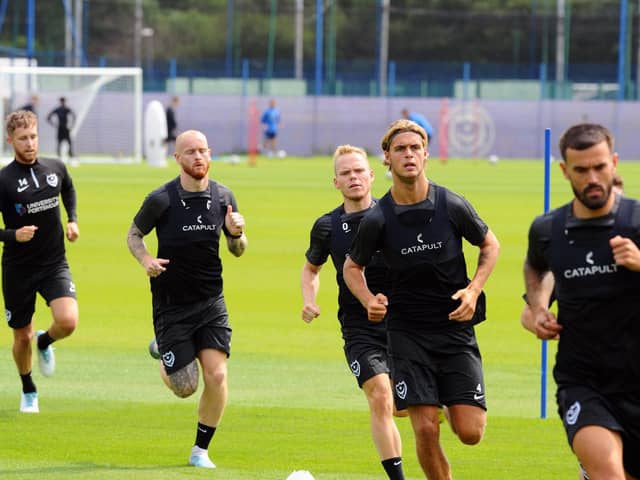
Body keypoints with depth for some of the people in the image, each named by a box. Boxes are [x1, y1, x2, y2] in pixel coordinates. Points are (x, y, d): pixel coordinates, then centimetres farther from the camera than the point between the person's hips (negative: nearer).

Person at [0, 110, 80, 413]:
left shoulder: (56, 169, -1)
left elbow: (68, 190, 24)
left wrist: (72, 220, 10)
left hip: (55, 264, 2)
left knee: (68, 322, -21)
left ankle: (45, 342, 16)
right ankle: (28, 392, 37)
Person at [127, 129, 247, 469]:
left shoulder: (223, 197, 0)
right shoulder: (161, 200, -10)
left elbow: (237, 251, 11)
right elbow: (134, 234, 4)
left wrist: (237, 234, -12)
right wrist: (145, 260, -16)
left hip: (211, 302, 2)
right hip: (171, 304, -2)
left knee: (217, 376, -12)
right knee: (184, 387, -2)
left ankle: (201, 450, 7)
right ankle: (164, 361, 36)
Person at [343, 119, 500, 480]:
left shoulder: (452, 205, -6)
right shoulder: (378, 219, -7)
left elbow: (490, 245, 11)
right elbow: (353, 267, 10)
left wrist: (474, 290, -5)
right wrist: (369, 300, -10)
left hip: (456, 327, 1)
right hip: (407, 331, -1)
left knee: (470, 432, -5)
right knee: (426, 429, -11)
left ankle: (452, 403, 31)